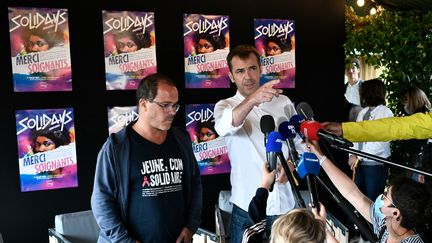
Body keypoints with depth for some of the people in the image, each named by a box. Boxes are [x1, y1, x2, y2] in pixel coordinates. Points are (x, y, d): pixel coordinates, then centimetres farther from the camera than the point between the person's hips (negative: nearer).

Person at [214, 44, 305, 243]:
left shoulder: (283, 102, 5)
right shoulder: (225, 106, -4)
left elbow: (300, 142, 12)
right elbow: (224, 127, -29)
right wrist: (252, 100, -46)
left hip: (285, 204, 3)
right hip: (247, 208, -2)